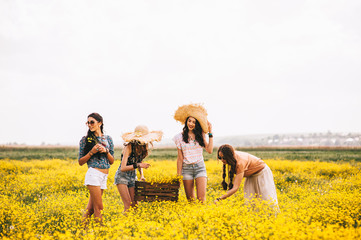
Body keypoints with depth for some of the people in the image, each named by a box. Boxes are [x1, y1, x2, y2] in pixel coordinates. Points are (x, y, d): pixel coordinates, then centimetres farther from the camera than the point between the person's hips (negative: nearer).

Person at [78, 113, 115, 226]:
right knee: (98, 207, -9)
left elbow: (112, 161, 12)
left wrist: (106, 151, -6)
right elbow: (81, 162, 2)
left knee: (90, 208, 5)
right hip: (93, 174, -4)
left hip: (104, 176, 4)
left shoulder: (108, 139, 12)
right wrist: (92, 152, -11)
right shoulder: (85, 139, 2)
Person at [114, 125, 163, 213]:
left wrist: (142, 175, 1)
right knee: (128, 206, -13)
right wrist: (138, 165, -35)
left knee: (134, 205, -1)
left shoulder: (143, 147, -3)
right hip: (122, 176, -6)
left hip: (133, 176, 6)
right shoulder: (129, 147, -22)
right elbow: (123, 168, -29)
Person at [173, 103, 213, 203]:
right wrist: (178, 175, 2)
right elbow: (180, 158, 4)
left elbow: (209, 150, -4)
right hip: (186, 168, 0)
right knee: (190, 199, 2)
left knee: (201, 198, -13)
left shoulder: (200, 135, 7)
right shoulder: (180, 137, 2)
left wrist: (210, 133, -2)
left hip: (200, 167, 0)